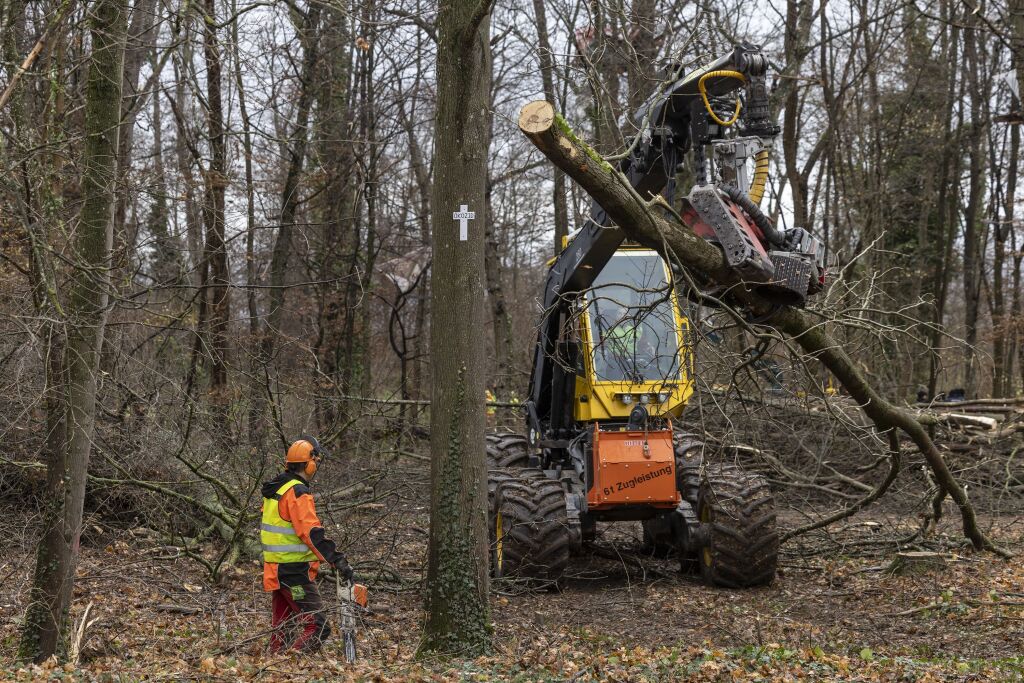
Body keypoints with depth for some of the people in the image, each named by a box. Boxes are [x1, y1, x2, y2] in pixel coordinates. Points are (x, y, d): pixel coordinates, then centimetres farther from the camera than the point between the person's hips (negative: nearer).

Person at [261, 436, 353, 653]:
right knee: (318, 627, -12)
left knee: (282, 628, 17)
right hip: (295, 572, -10)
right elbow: (312, 532, -26)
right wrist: (338, 560, -30)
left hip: (275, 569, 10)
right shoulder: (297, 493, -17)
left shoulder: (275, 489, 14)